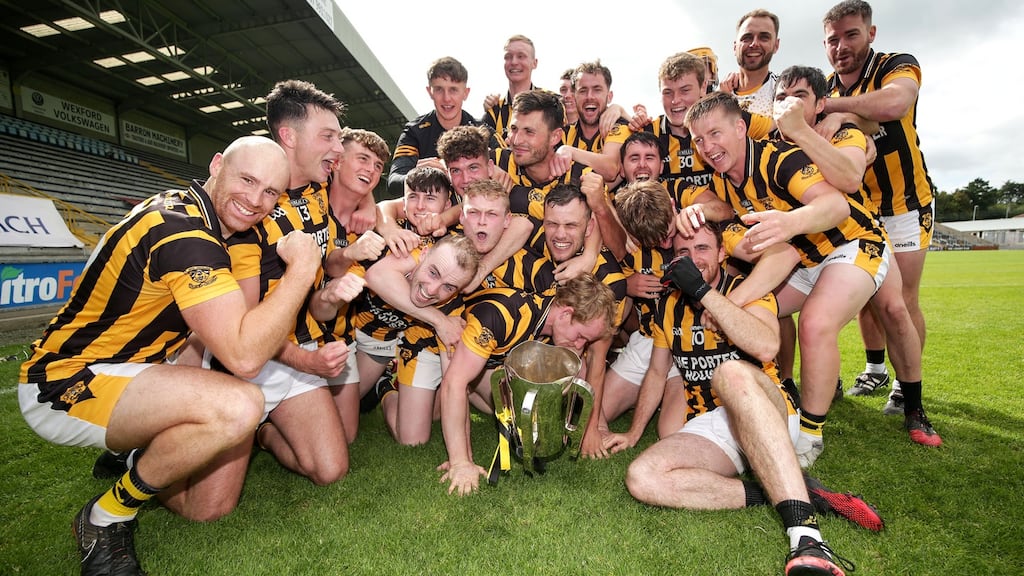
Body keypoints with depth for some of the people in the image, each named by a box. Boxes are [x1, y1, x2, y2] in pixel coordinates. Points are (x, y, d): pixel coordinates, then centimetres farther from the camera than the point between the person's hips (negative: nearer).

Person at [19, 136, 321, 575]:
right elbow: (244, 356, -33)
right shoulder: (185, 235, -26)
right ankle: (105, 518, -9)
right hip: (63, 386, -8)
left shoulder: (180, 208, 5)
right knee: (237, 406, -33)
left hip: (122, 368, 9)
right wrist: (302, 268, -27)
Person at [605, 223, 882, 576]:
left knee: (731, 373, -39)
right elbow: (657, 372, 18)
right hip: (709, 427, 4)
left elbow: (766, 347, -23)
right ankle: (795, 492, -24)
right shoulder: (669, 306, 12)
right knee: (641, 478, -26)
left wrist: (703, 292, -23)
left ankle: (806, 535, -43)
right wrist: (633, 433, 12)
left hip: (769, 415, -4)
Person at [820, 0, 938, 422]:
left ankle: (908, 386, 11)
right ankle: (875, 370, 25)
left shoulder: (898, 66, -14)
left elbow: (893, 104, -39)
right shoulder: (826, 89, 2)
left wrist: (828, 106, -36)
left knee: (903, 301, -4)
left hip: (905, 205, -4)